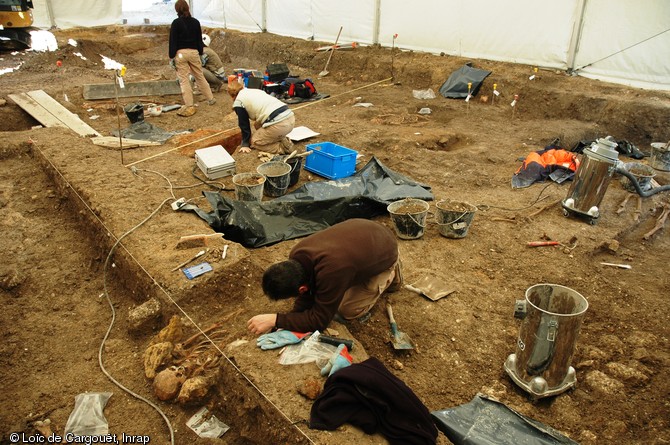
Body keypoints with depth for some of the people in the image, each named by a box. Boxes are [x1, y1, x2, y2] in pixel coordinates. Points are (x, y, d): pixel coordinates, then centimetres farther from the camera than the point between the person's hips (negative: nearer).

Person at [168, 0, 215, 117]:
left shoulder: (176, 23, -7)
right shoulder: (195, 22, 5)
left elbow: (173, 41, -8)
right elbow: (199, 39, 9)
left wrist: (171, 57, -4)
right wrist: (200, 54, 17)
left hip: (180, 53, -4)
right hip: (194, 52, 4)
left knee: (183, 79, -1)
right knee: (200, 76, 18)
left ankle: (189, 106, -4)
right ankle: (210, 98, 28)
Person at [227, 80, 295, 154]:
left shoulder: (238, 103, 7)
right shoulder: (256, 90, 31)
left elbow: (244, 125, 12)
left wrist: (245, 144, 26)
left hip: (278, 124, -8)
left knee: (253, 141, 14)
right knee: (257, 124, 30)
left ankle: (282, 147, -2)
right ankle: (283, 141, 16)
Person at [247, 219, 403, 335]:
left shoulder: (331, 273, -46)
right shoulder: (297, 255, -23)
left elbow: (319, 320, -32)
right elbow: (305, 298, -7)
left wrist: (275, 320, -34)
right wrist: (288, 324, -19)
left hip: (385, 253, -6)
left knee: (347, 311, -8)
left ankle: (389, 276, 11)